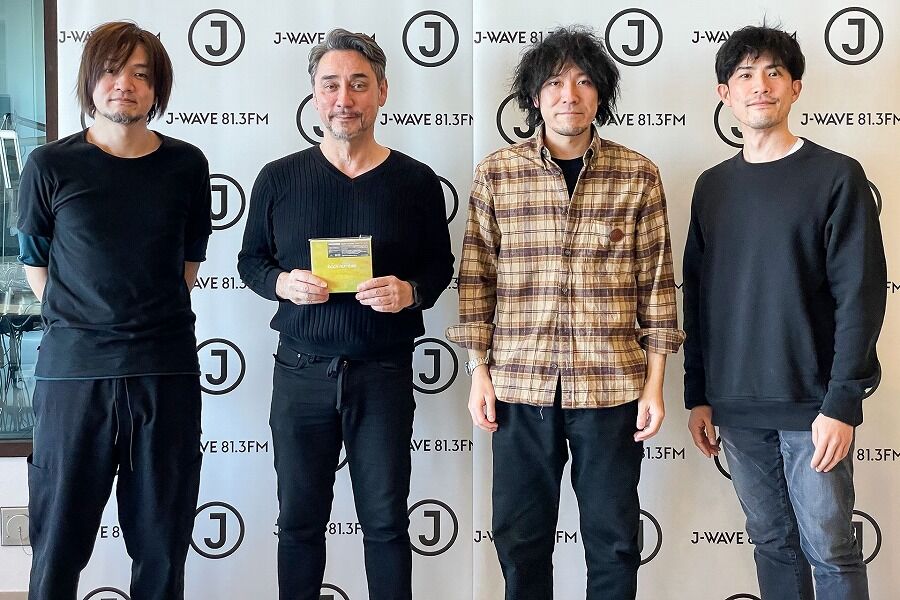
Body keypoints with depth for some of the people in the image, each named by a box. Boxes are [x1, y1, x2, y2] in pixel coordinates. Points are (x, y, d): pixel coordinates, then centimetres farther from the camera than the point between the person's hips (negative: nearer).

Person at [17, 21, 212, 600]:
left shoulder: (187, 165, 6)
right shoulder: (50, 166, 1)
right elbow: (36, 263, 10)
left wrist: (152, 317, 9)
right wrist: (82, 325, 7)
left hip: (167, 371, 2)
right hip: (74, 371, -1)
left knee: (163, 541, 9)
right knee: (60, 538, 6)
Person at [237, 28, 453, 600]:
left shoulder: (416, 181, 1)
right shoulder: (279, 178, 3)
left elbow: (440, 264, 8)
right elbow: (251, 259, 10)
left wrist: (411, 291, -14)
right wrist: (283, 283, -12)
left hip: (384, 374, -1)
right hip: (301, 373, 1)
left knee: (386, 520, 8)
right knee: (300, 518, 11)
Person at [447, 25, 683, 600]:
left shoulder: (638, 175, 1)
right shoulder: (496, 173, 2)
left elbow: (656, 282, 3)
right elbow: (477, 277, 5)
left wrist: (655, 382, 0)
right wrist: (479, 372, 1)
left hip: (612, 385, 0)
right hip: (519, 385, 1)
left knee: (614, 540, 10)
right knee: (520, 536, 12)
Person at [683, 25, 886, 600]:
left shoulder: (836, 176, -4)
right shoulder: (713, 187, 9)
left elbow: (861, 294, -9)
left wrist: (841, 403, -15)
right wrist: (698, 396, 9)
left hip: (811, 403, -4)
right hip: (735, 404, 4)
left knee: (830, 548, 3)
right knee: (772, 542, 13)